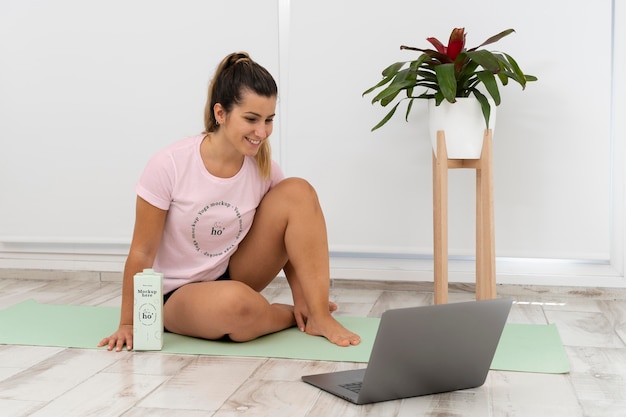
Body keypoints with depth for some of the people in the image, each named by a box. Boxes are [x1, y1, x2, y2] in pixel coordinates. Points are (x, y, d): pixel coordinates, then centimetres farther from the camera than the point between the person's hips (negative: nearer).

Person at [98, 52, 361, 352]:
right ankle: (295, 317, -7)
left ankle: (319, 316, -17)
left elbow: (285, 237, 4)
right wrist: (128, 323, -11)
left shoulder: (264, 168, -10)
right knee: (235, 303, -41)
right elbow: (142, 254, -15)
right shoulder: (169, 166, -22)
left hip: (234, 274, 4)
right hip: (178, 294, -4)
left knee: (297, 191, -17)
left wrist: (301, 297, -6)